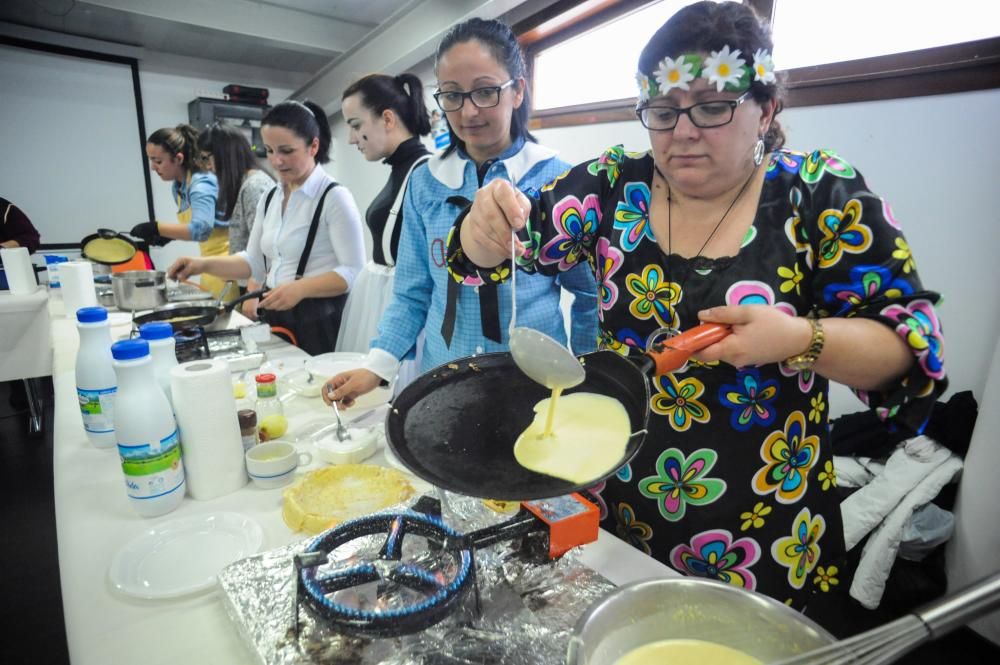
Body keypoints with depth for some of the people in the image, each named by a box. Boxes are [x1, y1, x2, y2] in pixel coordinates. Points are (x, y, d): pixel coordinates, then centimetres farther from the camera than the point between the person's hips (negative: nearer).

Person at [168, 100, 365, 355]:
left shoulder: (334, 197, -11)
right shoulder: (269, 199, 11)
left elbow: (354, 272, -17)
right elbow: (254, 261, 15)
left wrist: (300, 288, -27)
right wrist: (204, 264, 1)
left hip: (319, 322, -6)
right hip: (275, 317, 7)